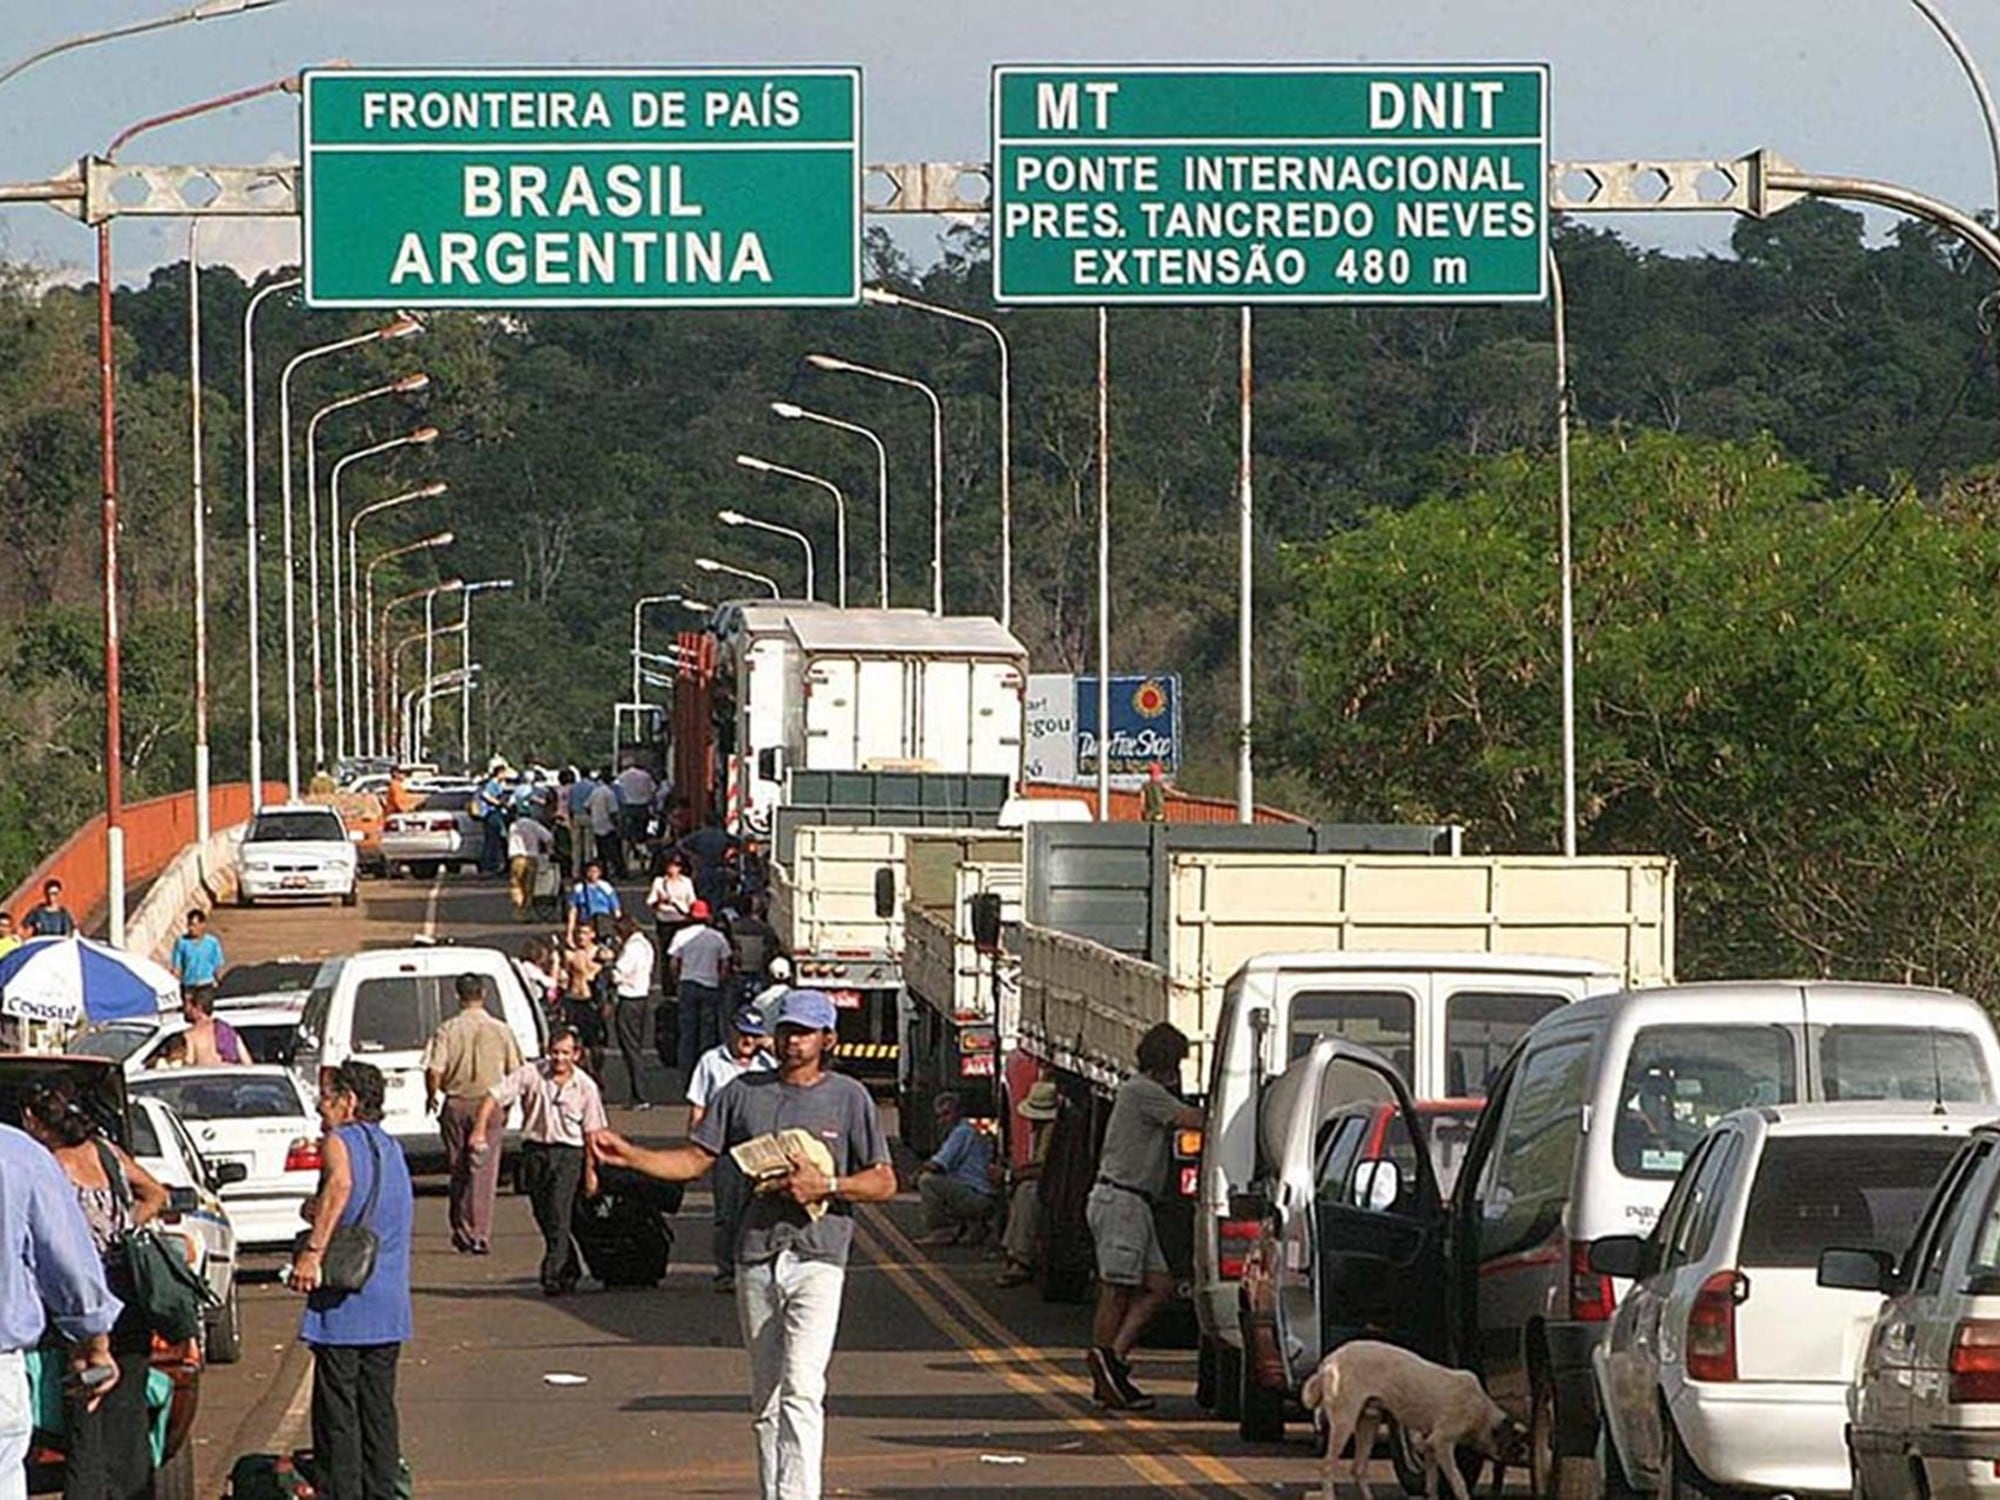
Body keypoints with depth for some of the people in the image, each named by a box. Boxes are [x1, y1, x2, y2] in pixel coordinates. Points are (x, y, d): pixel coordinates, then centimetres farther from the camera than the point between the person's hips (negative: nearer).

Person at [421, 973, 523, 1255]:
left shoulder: (447, 1030, -6)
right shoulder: (501, 1031, -3)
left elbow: (434, 1071, -10)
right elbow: (515, 1072, 0)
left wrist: (432, 1096, 10)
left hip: (455, 1104, 0)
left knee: (458, 1171, 13)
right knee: (483, 1171, 0)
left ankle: (462, 1233, 17)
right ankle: (480, 1235, -7)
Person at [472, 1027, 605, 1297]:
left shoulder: (585, 1087, -2)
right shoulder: (531, 1075, -5)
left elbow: (591, 1132, 5)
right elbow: (494, 1097, -9)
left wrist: (590, 1170, 3)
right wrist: (479, 1130, -22)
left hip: (568, 1153, -2)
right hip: (535, 1150, 2)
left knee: (558, 1218, -13)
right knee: (543, 1217, 9)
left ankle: (553, 1274, -14)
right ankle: (570, 1270, 26)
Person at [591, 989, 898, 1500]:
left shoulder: (848, 1097, 4)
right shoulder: (744, 1093, 11)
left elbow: (884, 1183, 4)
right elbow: (694, 1160, 11)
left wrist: (825, 1185, -12)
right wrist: (630, 1156, -3)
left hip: (818, 1254, -4)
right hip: (756, 1258, 4)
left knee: (801, 1389, -17)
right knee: (766, 1398, 10)